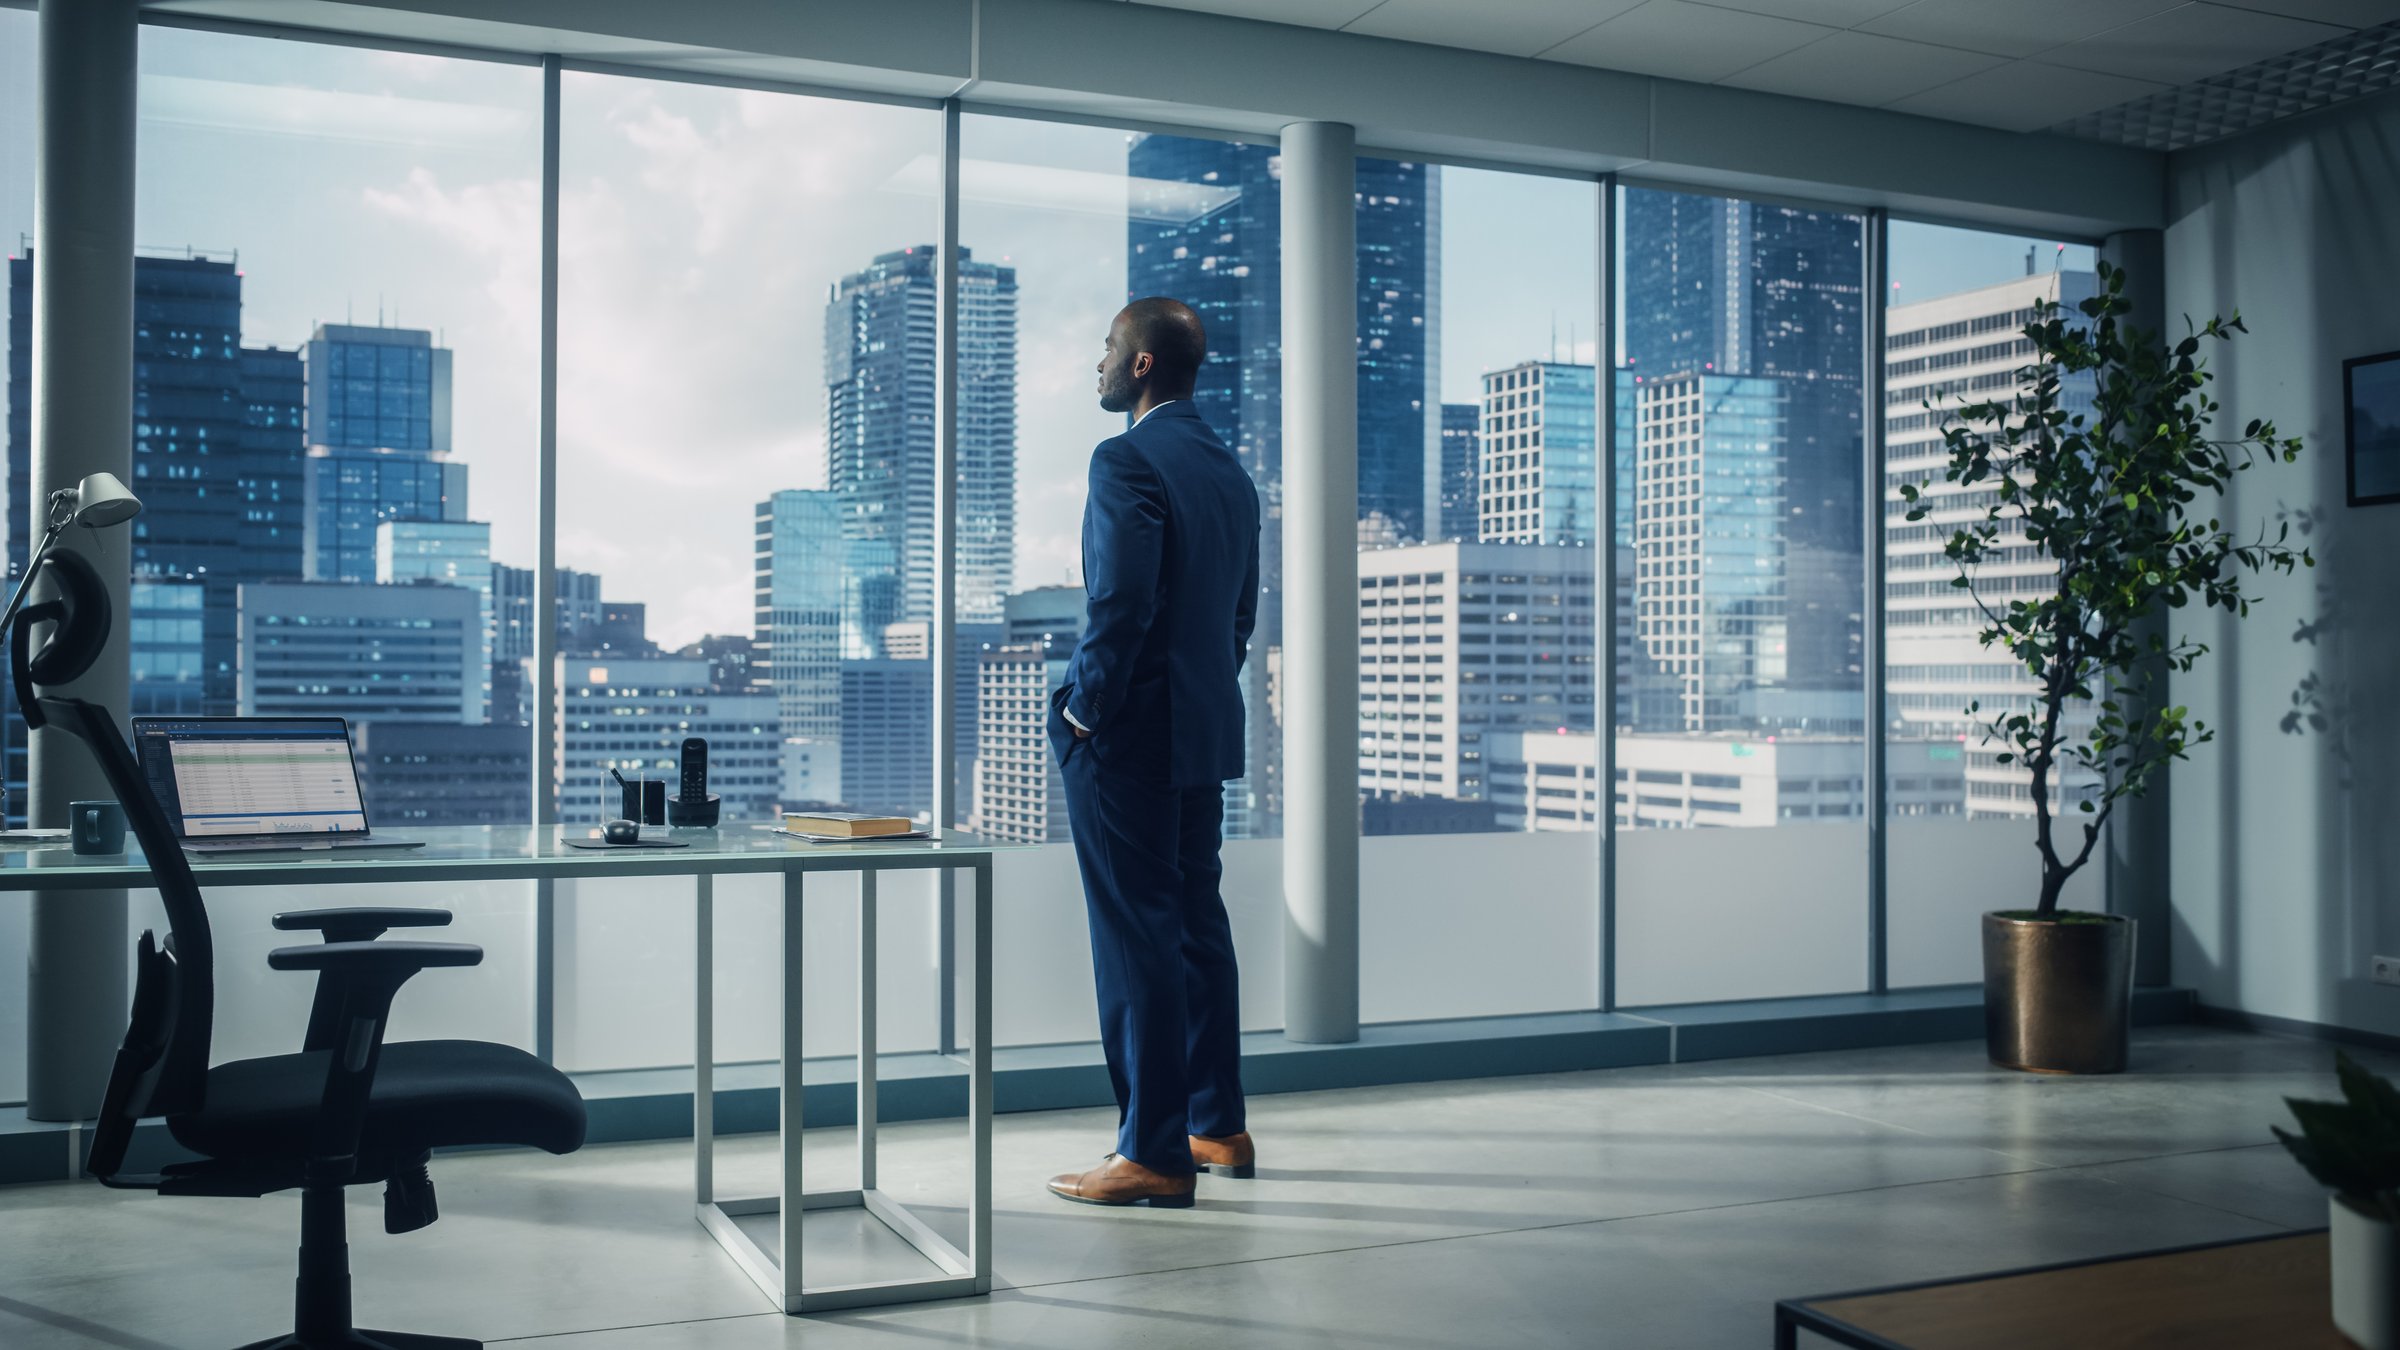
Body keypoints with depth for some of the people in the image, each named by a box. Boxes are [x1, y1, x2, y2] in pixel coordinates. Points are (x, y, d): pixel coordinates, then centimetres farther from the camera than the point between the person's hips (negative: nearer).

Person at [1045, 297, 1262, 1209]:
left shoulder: (1127, 461, -14)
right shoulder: (1229, 469, 13)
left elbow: (1121, 604, -22)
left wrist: (1083, 712, -12)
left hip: (1127, 735, -9)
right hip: (1206, 732, 9)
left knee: (1137, 937, -4)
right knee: (1196, 922, 15)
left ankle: (1154, 1154, 2)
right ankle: (1217, 1127, 24)